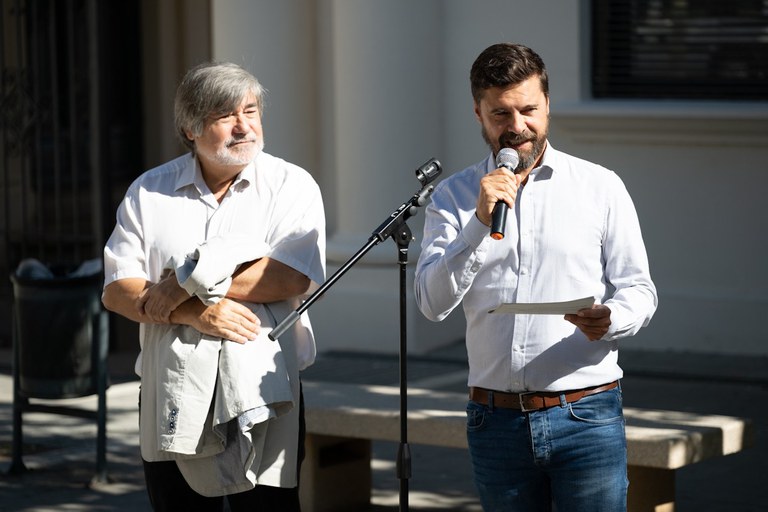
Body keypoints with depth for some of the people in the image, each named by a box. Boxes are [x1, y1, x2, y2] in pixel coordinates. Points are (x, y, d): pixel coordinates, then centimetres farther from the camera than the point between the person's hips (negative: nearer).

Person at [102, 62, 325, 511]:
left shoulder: (292, 185, 1)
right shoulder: (149, 192, 8)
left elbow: (295, 277, -14)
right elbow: (117, 292, 1)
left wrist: (190, 284, -11)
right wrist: (195, 313, -14)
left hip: (263, 396, -2)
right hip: (172, 402, 2)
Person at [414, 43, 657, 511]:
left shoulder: (601, 187, 4)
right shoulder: (454, 196, 7)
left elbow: (638, 289, 3)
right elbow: (433, 303, -3)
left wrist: (610, 319, -19)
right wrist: (481, 223, -15)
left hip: (586, 418, -2)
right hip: (496, 418, 2)